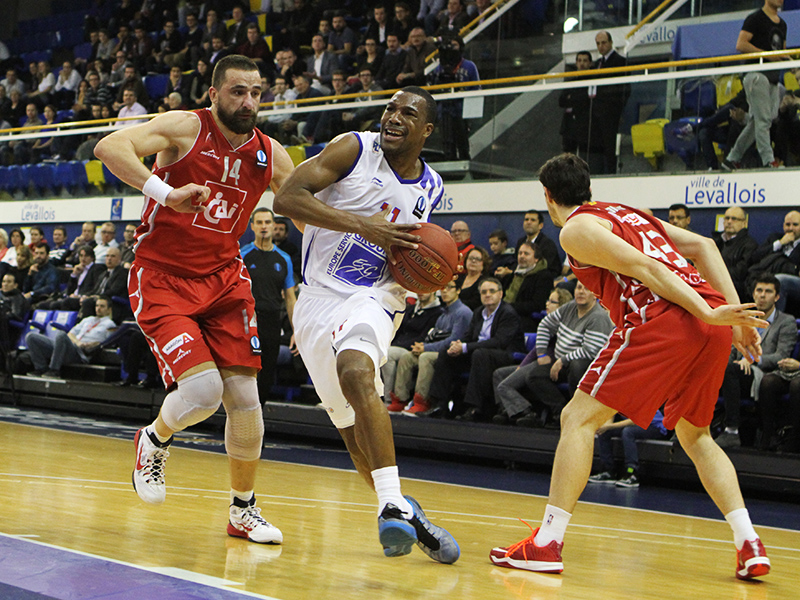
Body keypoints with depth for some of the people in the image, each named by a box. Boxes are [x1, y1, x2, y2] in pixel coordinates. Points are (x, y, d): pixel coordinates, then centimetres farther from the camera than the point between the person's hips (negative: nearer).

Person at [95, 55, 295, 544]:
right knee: (203, 390, -20)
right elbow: (109, 147, -29)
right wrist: (165, 193, -42)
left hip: (224, 279, 5)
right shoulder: (186, 128, -14)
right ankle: (155, 441, 16)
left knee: (244, 396, -2)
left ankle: (244, 509, 17)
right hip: (162, 280, -4)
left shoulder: (271, 155, 0)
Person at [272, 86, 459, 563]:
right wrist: (364, 225, -24)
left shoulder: (431, 189, 7)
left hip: (375, 297, 0)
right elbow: (288, 198, -17)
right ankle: (403, 512, 26)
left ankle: (393, 505, -36)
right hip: (320, 298, 0)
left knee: (356, 371, -33)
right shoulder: (354, 149, -5)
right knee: (352, 423, 6)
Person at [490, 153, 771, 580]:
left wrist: (709, 314, -14)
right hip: (712, 333, 8)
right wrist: (734, 312, 13)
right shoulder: (625, 213, 30)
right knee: (695, 435, 24)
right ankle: (749, 545, 12)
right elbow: (703, 246, 19)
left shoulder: (576, 229, 6)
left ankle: (547, 543, -5)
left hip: (664, 320, -8)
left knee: (579, 418, 1)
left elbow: (642, 267, -8)